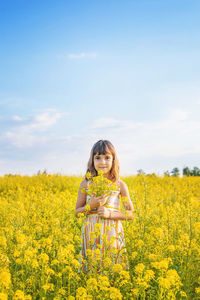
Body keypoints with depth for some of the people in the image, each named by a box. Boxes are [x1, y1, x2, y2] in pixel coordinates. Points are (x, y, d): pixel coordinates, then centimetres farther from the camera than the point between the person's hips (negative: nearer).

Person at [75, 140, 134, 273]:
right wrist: (91, 205, -12)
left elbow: (131, 214, 2)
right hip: (91, 233, 1)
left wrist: (110, 213, -13)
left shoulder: (120, 185, -1)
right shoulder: (86, 184, 2)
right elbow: (77, 212, 6)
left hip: (112, 233, -1)